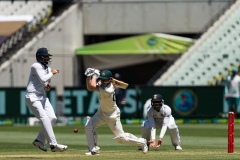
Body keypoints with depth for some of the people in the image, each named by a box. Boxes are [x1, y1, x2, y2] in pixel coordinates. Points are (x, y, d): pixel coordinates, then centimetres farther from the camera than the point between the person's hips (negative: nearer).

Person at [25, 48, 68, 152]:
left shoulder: (48, 69, 14)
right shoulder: (36, 66, -11)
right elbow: (43, 79, -23)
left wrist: (48, 87, -1)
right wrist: (52, 73, -8)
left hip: (42, 97, 9)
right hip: (32, 97, -9)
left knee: (52, 118, -3)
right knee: (44, 118, -18)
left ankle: (39, 140, 9)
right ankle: (53, 144, -25)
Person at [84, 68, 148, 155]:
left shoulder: (108, 90, -37)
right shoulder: (102, 83, -13)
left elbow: (92, 86, -41)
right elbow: (89, 87, -3)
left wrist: (95, 75, -26)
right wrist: (88, 76, -17)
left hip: (112, 115, -8)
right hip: (102, 112, 8)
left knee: (120, 137, 0)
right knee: (88, 126, -11)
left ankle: (142, 142, 22)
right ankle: (93, 149, -1)